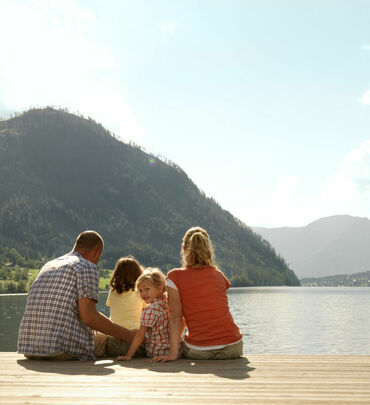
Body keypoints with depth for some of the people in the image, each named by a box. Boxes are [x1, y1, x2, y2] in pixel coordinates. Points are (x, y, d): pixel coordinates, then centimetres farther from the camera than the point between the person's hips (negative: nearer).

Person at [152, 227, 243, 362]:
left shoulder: (175, 276, -3)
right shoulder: (218, 274, 9)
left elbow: (176, 317, -8)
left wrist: (173, 352, -8)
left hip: (198, 351, -3)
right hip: (232, 348, 3)